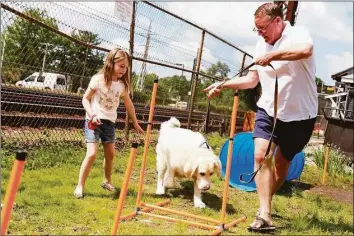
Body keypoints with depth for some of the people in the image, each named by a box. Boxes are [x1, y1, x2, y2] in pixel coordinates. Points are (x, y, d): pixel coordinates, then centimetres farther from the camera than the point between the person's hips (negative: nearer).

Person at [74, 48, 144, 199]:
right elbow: (85, 99, -7)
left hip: (110, 122, 5)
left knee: (110, 154, 12)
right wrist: (92, 115, -21)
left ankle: (107, 181, 33)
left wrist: (136, 124, 18)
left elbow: (129, 105, 12)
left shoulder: (122, 84, 1)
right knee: (92, 153, -15)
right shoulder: (98, 79, -12)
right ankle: (80, 186, -4)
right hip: (94, 121, -5)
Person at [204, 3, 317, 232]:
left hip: (299, 114, -4)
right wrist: (223, 85, -1)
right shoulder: (262, 44, 6)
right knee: (261, 155, -16)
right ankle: (264, 213, -14)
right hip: (268, 110, 4)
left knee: (283, 162, 11)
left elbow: (306, 50, -39)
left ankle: (266, 202, 33)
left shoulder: (298, 34, -13)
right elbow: (252, 79, 11)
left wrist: (272, 55, -32)